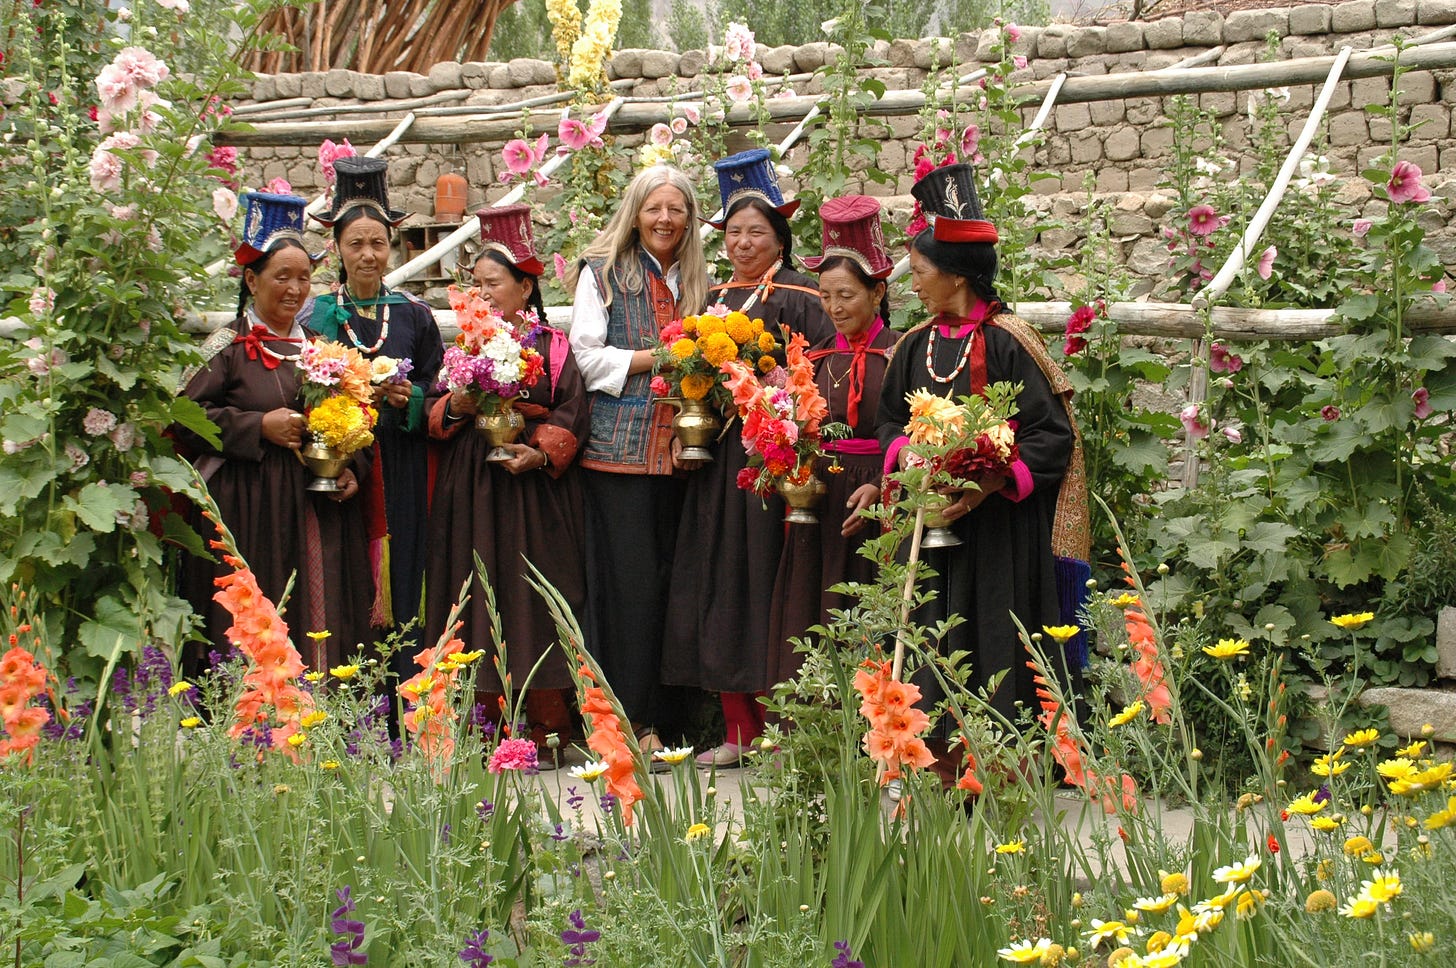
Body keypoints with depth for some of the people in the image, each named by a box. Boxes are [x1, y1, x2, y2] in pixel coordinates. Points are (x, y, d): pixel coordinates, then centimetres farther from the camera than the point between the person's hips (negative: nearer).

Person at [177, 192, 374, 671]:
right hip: (249, 515, -5)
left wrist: (351, 469, 2)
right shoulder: (228, 348, -1)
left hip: (319, 515, 5)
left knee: (319, 624, 2)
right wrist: (260, 426, -14)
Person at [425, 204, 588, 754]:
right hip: (471, 491, 3)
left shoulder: (553, 347, 4)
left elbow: (571, 413, -3)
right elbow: (432, 414, 11)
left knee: (535, 603, -2)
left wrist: (542, 452, -17)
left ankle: (544, 729, 4)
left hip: (535, 490, -3)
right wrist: (454, 408, -10)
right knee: (476, 600, 2)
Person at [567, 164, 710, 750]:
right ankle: (632, 720, -5)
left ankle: (665, 714, 6)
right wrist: (657, 357, -10)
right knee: (630, 580, -8)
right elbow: (587, 356, -2)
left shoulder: (696, 281, 18)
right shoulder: (603, 274, 5)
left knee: (671, 578, 2)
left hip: (679, 450, 4)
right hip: (619, 448, -4)